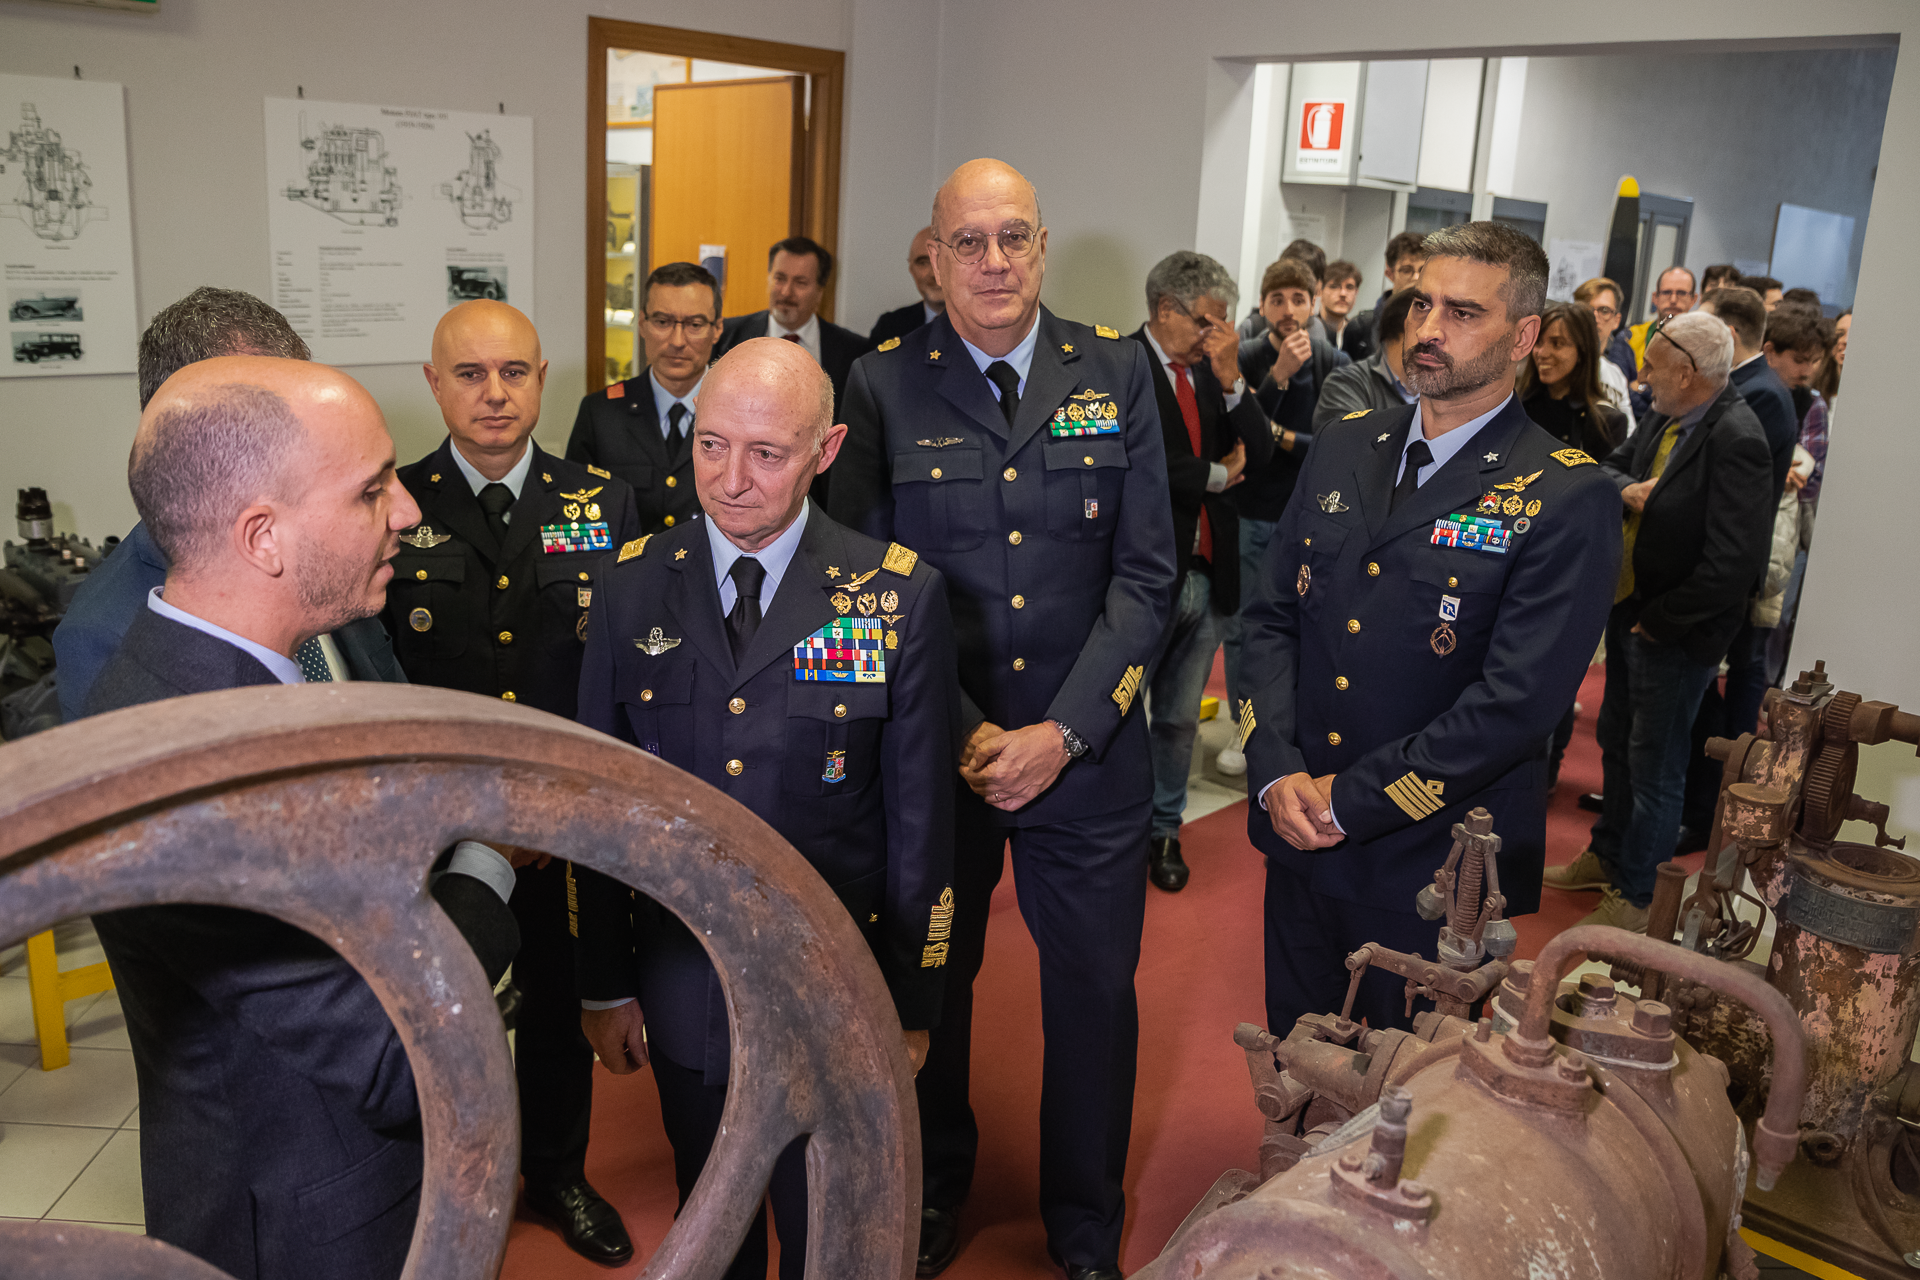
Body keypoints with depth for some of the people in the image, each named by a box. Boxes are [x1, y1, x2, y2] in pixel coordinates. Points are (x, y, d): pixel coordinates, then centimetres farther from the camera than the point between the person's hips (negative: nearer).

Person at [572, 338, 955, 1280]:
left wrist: (913, 1006, -3)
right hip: (680, 988, 2)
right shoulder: (634, 584, -4)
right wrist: (603, 985, 3)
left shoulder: (900, 595, -11)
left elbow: (920, 813, -7)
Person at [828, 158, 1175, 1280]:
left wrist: (1061, 734, -12)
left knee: (1097, 996, 12)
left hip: (1089, 755, 1)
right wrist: (963, 734, -11)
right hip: (932, 753, 0)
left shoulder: (1117, 372, -1)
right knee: (929, 985, 16)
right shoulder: (883, 387, -4)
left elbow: (1145, 576, -3)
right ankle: (933, 1190, 44)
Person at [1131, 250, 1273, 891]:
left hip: (1205, 574, 6)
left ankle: (1163, 829, 30)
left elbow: (1259, 451, 5)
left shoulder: (1209, 372, 11)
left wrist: (1231, 379, -8)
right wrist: (1217, 476, -6)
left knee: (1179, 717, 15)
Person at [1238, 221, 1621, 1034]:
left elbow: (1517, 701, -19)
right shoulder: (1342, 450, 6)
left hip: (1434, 871, -4)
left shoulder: (1567, 500, -12)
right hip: (1300, 845, 5)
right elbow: (1272, 619, 5)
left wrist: (1351, 801, -17)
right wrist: (1276, 771, -9)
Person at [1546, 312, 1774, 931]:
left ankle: (1638, 898, 23)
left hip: (1675, 635, -9)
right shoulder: (1666, 419, 0)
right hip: (1628, 610, 9)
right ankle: (1607, 855, 44)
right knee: (1616, 741, 23)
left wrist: (1660, 621, -18)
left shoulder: (1735, 441, -25)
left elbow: (1734, 561, -29)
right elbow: (1608, 467, 13)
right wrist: (1627, 490, -11)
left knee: (1654, 767, 6)